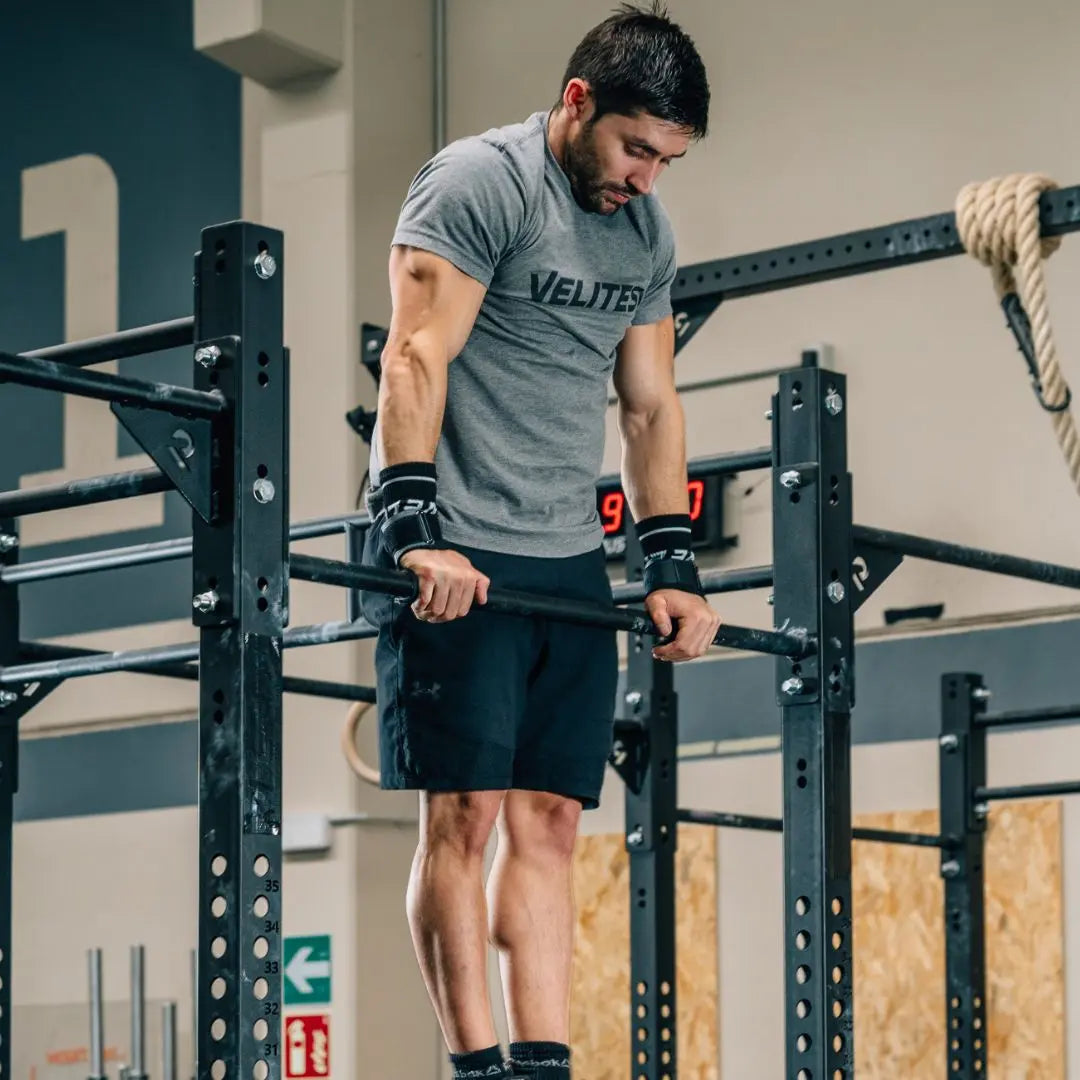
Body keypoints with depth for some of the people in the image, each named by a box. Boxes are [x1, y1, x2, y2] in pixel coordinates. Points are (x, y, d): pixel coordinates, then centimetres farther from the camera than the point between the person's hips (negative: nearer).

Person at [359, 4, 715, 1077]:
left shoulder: (647, 231, 14)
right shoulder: (481, 181, -9)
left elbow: (650, 405, 20)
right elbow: (417, 356, -17)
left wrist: (671, 566, 14)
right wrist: (415, 533, -26)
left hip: (569, 561, 7)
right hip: (456, 557, -7)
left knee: (550, 818, 4)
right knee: (464, 810, -7)